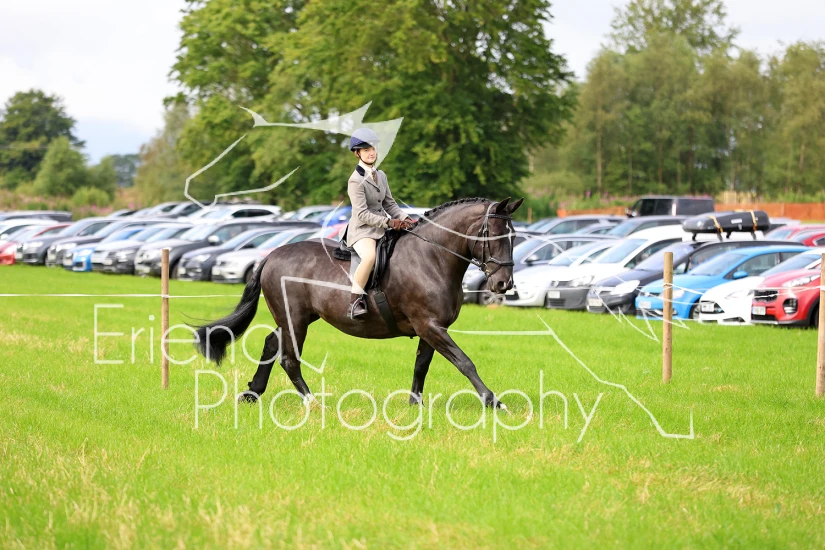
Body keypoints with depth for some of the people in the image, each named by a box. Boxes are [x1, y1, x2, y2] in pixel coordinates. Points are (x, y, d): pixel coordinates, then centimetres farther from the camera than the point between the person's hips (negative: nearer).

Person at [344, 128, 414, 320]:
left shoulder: (381, 176, 11)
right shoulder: (356, 180, -13)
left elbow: (389, 204, 15)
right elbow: (362, 214, -18)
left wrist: (405, 219, -2)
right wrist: (388, 222, -24)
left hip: (381, 228, 8)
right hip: (362, 230, -8)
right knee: (370, 256, -37)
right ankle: (355, 301, -31)